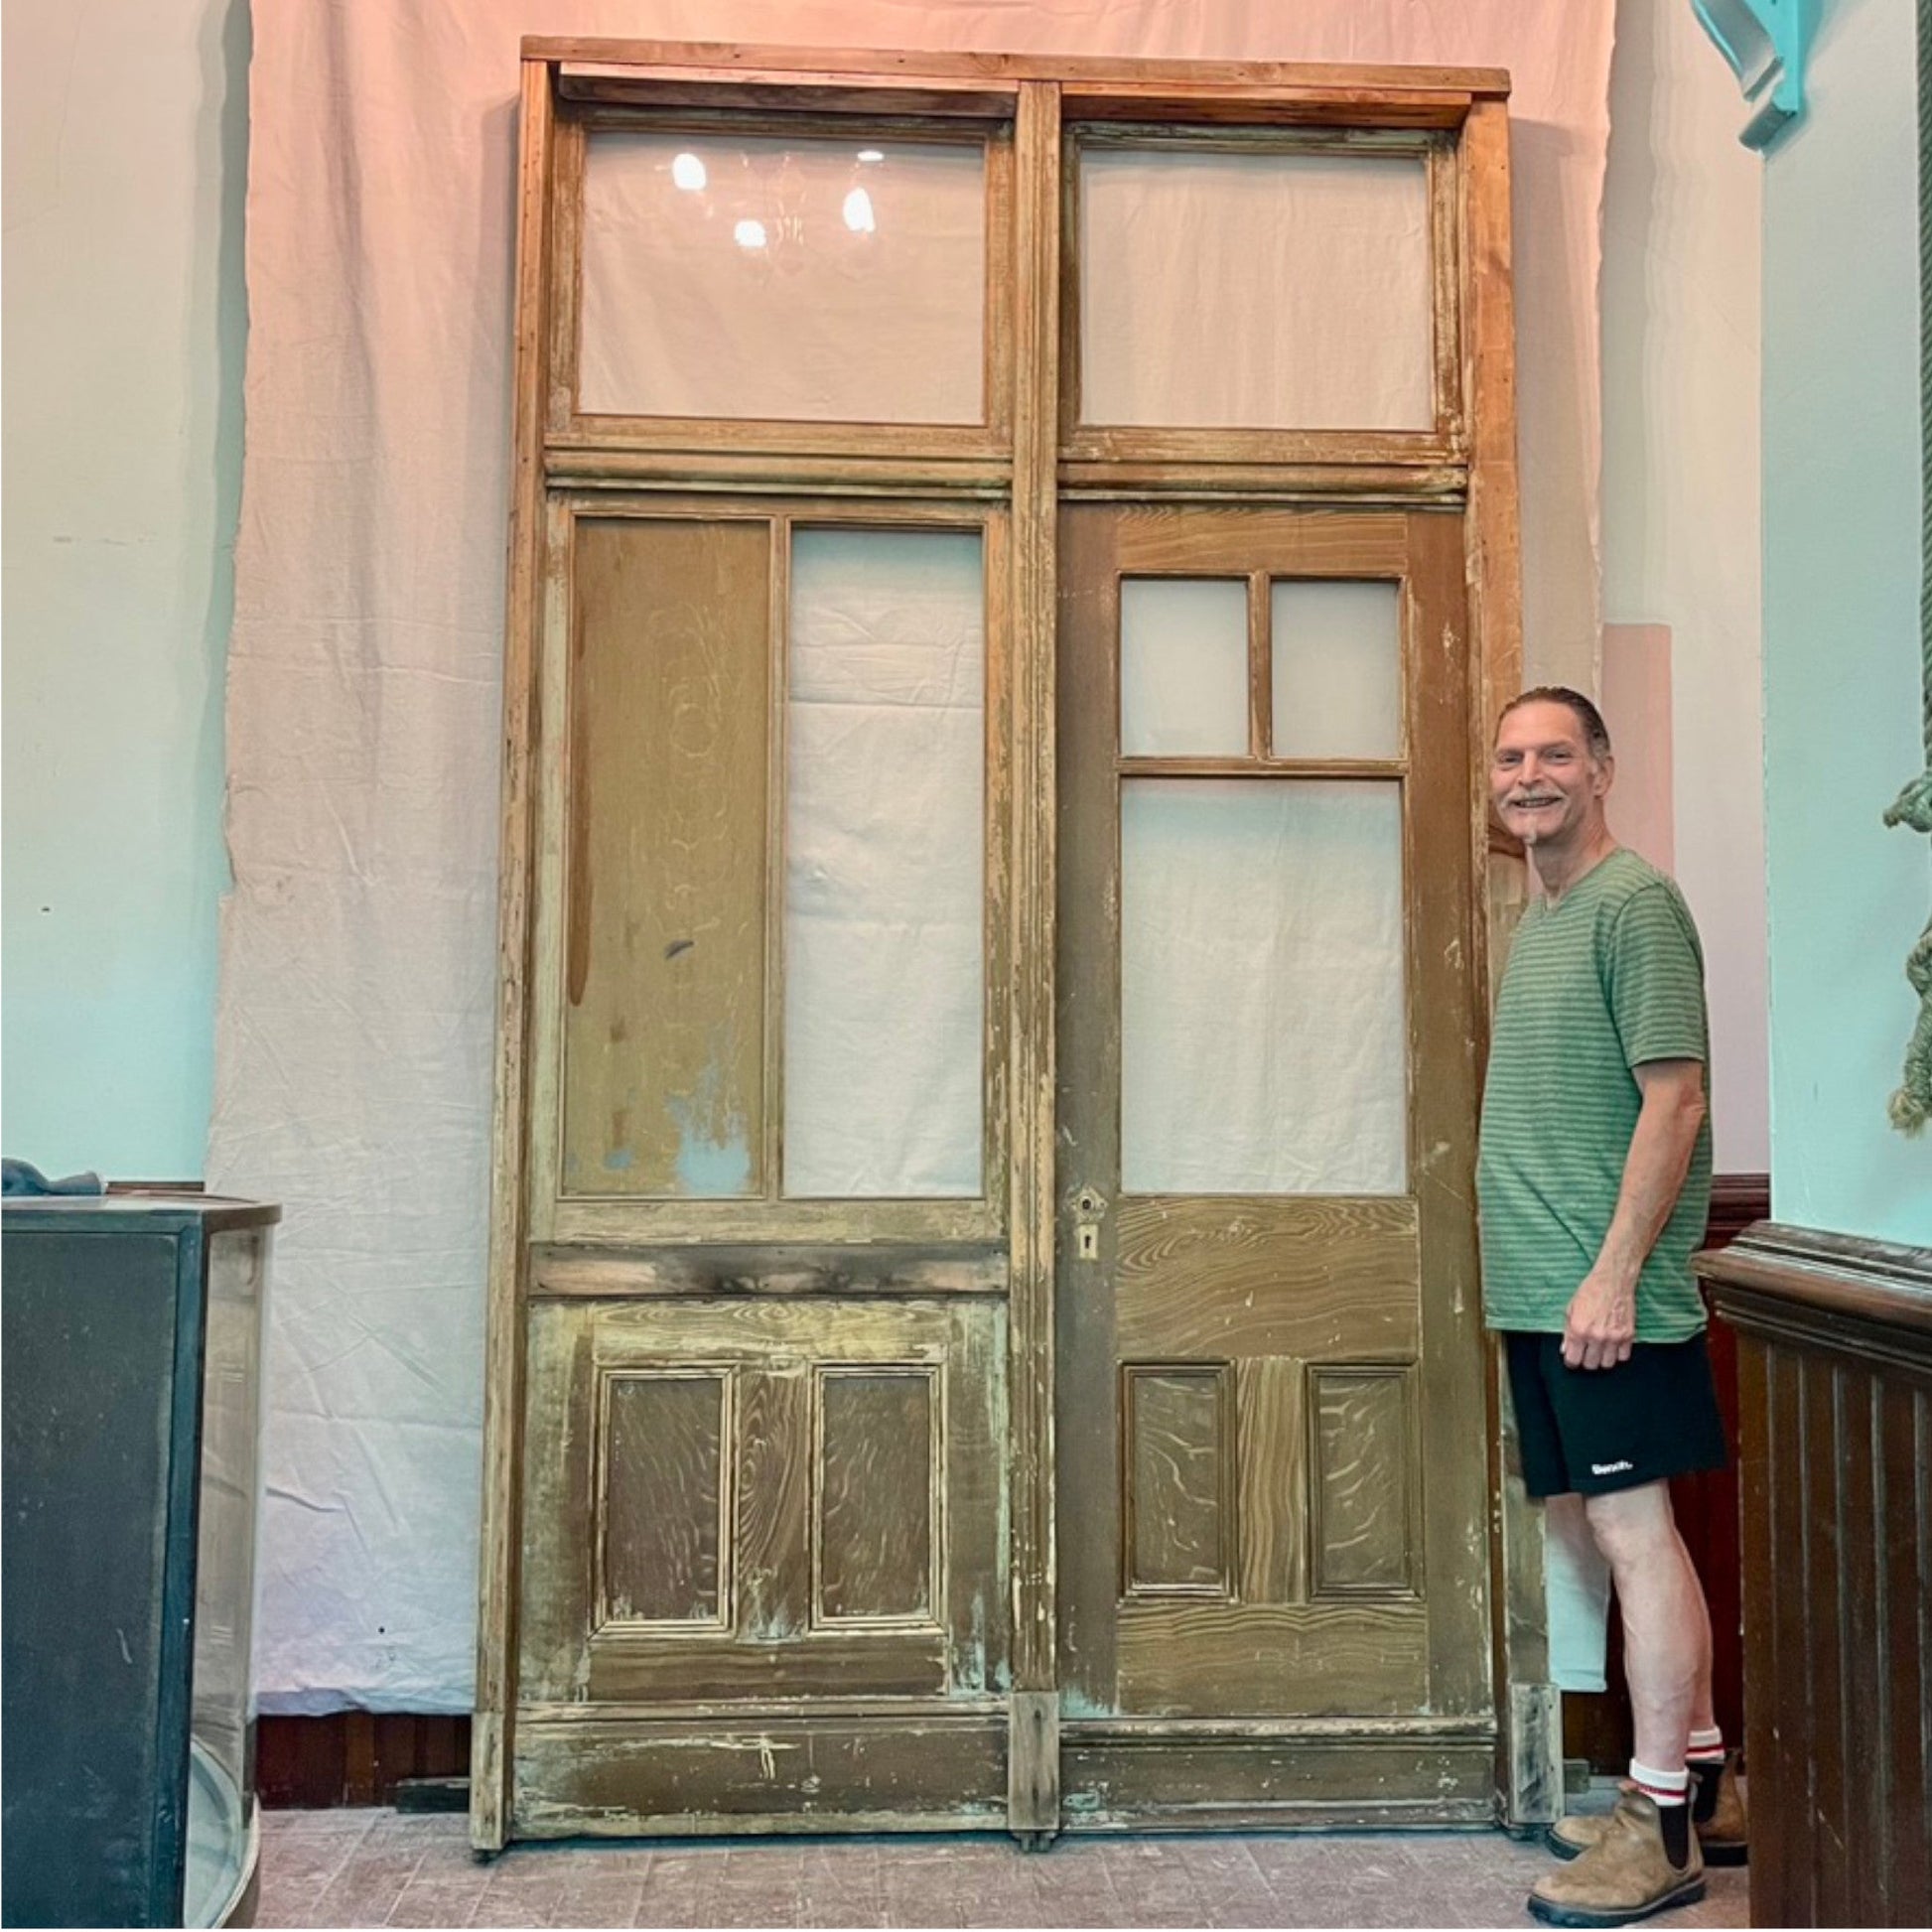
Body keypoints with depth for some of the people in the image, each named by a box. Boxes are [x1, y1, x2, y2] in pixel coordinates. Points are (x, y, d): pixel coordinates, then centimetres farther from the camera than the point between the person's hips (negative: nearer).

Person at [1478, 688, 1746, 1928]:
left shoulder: (1636, 903, -9)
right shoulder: (1539, 916, 17)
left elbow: (1675, 1098, -15)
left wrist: (1614, 1272, -19)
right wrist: (1546, 1269, 16)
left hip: (1607, 1294, -9)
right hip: (1540, 1290, 9)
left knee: (1634, 1528, -3)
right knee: (1633, 1530, 14)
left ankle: (1662, 1827, 7)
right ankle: (1706, 1782, 26)